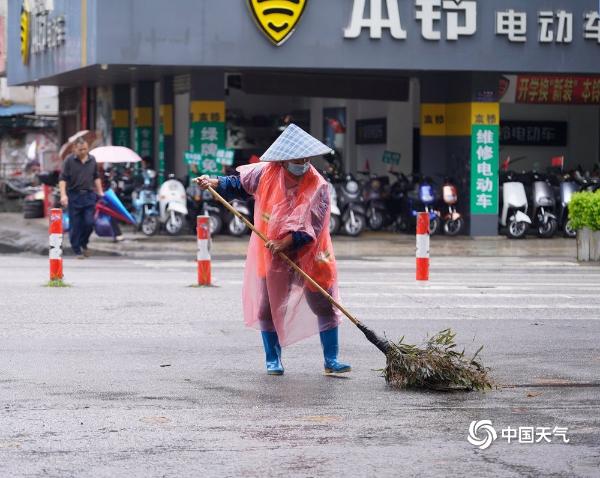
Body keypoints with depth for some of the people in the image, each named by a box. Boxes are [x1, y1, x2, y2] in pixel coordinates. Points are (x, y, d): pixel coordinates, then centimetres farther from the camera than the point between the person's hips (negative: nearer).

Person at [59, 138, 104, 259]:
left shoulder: (92, 160, 9)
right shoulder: (69, 161, -4)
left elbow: (96, 177, 20)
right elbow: (62, 179, -8)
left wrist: (100, 192, 14)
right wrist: (63, 195, -18)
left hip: (89, 195, 3)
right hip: (74, 196, -3)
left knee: (89, 223, -4)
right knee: (75, 225, 0)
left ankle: (83, 244, 20)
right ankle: (77, 250, 9)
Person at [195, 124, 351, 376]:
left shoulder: (318, 187, -16)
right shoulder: (267, 173, -6)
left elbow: (309, 228, -21)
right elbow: (239, 184, 12)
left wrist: (283, 244, -29)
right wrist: (214, 183, -1)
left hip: (307, 256, -2)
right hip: (270, 257, 2)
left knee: (325, 305, -2)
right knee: (268, 307, 6)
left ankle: (331, 360, 6)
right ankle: (273, 360, 20)